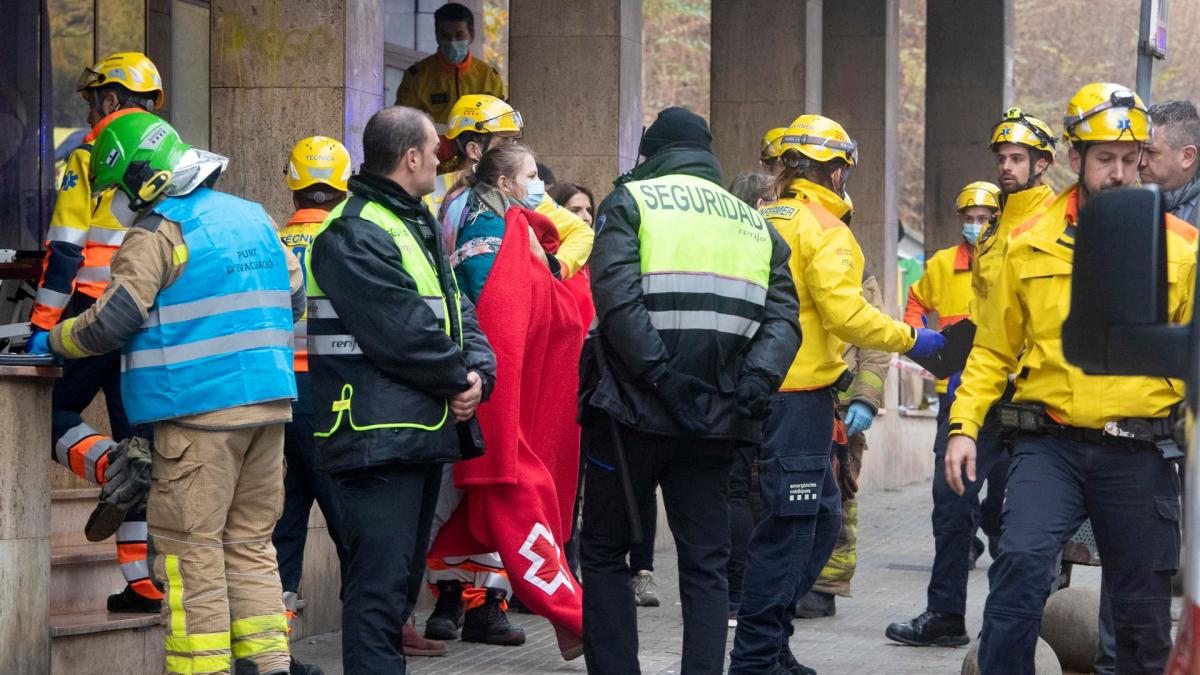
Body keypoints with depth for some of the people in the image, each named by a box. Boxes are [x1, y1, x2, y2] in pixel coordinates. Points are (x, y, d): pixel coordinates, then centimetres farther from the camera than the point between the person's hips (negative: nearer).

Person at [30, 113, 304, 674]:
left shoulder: (158, 234, -9)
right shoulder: (254, 219, 14)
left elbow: (111, 323, -11)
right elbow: (293, 299, 22)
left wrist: (54, 341, 5)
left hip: (198, 409, -7)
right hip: (268, 399, 7)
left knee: (191, 549, -3)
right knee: (250, 543, 13)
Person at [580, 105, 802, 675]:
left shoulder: (630, 202, 2)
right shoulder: (754, 223, 16)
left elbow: (616, 293, -16)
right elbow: (783, 318, 2)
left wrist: (659, 373, -18)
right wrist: (752, 384, -8)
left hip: (634, 410, -3)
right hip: (715, 418, 3)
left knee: (604, 551, 8)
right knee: (705, 564, 7)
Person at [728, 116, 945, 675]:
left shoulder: (760, 223, 13)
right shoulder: (822, 228, -10)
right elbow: (846, 314, -18)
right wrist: (909, 339, -6)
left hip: (761, 391, 9)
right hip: (801, 394, -8)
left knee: (822, 512, 17)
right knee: (788, 525, -4)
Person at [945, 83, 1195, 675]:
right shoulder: (1028, 246, 6)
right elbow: (994, 352, 12)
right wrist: (963, 426, 1)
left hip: (1139, 455, 0)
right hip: (1050, 446, 0)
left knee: (1142, 611, 7)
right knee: (1022, 560, -23)